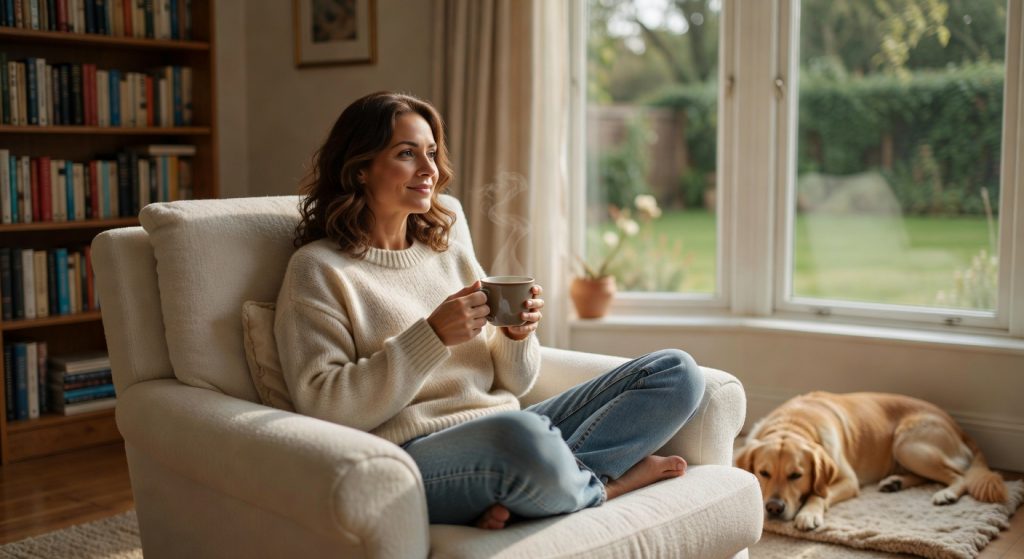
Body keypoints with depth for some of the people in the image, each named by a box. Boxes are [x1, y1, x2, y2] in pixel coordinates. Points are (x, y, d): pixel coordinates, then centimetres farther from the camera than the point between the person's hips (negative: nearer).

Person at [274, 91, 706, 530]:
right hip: (416, 454, -7)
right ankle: (608, 482, -5)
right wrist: (433, 336, -17)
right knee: (521, 434, -41)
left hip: (503, 435, 7)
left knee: (677, 373, -2)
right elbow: (324, 406, -10)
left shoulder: (454, 257, 20)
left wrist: (517, 336, -3)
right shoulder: (319, 269, 2)